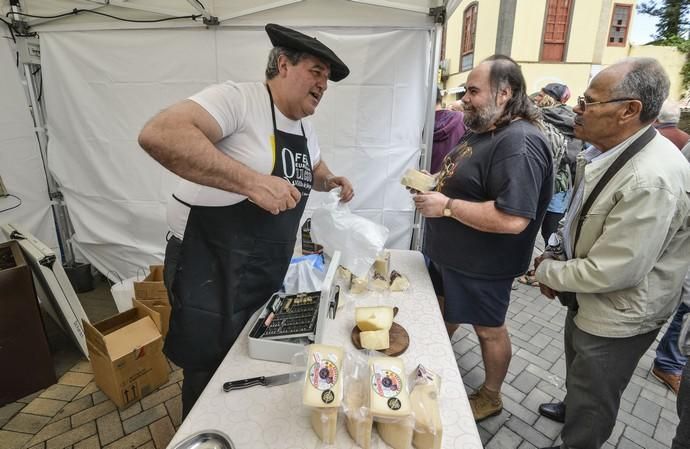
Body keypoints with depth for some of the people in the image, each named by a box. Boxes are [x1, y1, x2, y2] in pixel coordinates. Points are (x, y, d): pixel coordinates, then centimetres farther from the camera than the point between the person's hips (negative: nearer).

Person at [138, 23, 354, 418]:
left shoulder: (304, 127, 9)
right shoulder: (239, 98, -17)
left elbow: (315, 168, 28)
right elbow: (159, 134, -32)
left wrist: (330, 181, 5)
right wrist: (251, 181, -37)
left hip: (267, 274, 8)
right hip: (210, 270, -8)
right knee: (210, 377, 10)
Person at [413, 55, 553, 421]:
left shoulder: (520, 144, -26)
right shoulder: (482, 130, 7)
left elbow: (512, 220, -33)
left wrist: (446, 206, -27)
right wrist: (433, 182, 1)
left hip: (481, 266, -9)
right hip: (449, 254, 10)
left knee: (488, 329, 13)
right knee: (442, 312, 25)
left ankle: (491, 397, 38)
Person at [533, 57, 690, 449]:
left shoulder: (653, 179, -33)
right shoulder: (605, 150, -4)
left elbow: (612, 272, -30)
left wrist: (547, 271, -16)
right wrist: (556, 254, -2)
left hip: (616, 315, -8)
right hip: (588, 297, 9)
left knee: (591, 405, 17)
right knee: (578, 373, 34)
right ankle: (572, 407, 61)